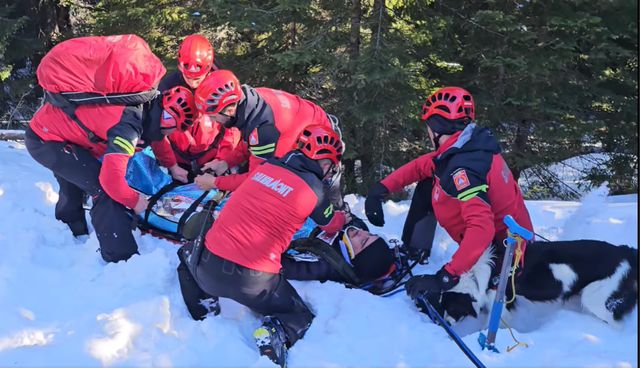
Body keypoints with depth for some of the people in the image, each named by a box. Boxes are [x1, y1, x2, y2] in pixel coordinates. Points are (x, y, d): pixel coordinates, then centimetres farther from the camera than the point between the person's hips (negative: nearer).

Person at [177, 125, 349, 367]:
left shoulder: (267, 166, 10)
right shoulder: (313, 188, -2)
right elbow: (331, 225, 17)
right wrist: (344, 218, 38)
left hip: (207, 266, 4)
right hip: (252, 281, -4)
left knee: (189, 255, 38)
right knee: (301, 317, 21)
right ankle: (275, 335, -9)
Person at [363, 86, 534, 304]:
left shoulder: (461, 169, -31)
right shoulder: (470, 147, -1)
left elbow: (481, 227, -40)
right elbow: (419, 166, 12)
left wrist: (446, 277, -43)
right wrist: (382, 188, 3)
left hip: (505, 259, -9)